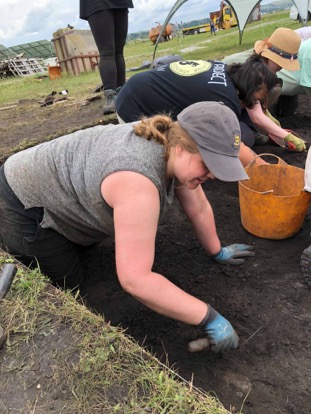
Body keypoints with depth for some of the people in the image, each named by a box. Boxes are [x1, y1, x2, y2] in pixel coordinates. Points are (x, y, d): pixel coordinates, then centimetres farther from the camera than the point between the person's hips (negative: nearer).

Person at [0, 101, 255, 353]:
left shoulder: (172, 146, -12)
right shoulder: (138, 182, -39)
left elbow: (198, 208, 0)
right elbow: (135, 280, -38)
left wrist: (217, 252, 9)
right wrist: (210, 318, -30)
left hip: (60, 187, 8)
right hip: (24, 203, -8)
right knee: (67, 285, 3)